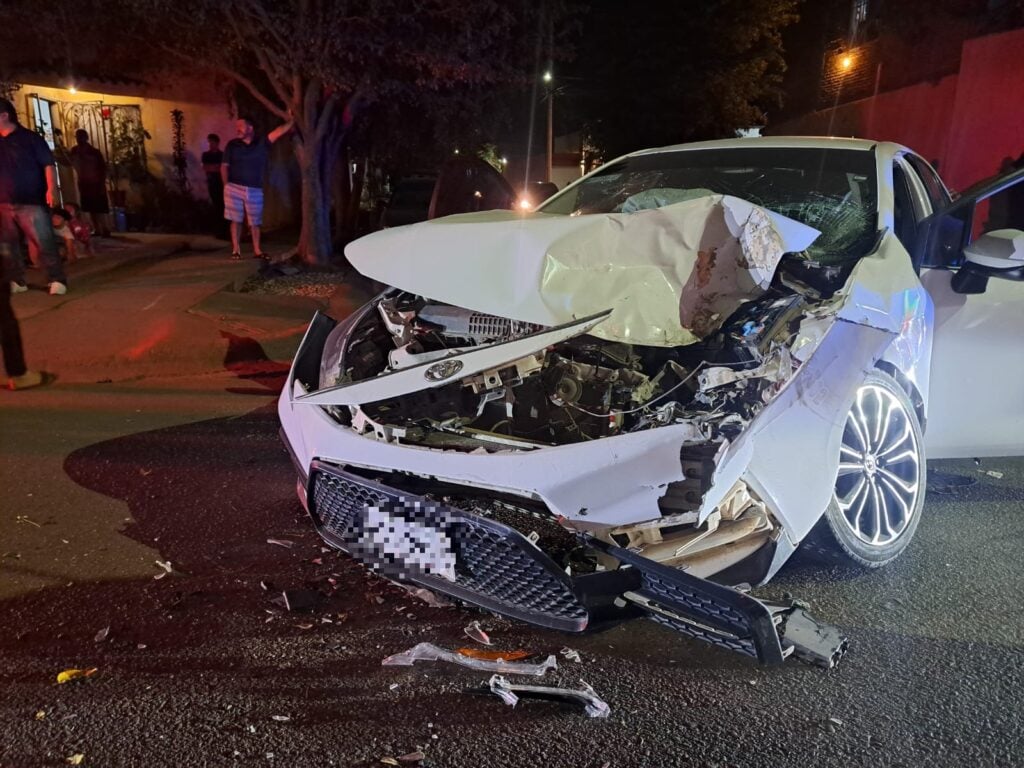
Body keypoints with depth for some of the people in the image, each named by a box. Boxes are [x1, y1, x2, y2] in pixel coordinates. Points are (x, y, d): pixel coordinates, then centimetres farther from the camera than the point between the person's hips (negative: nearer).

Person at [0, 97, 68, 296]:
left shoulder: (30, 137, -1)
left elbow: (48, 164, -6)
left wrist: (51, 189, -19)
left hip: (30, 202, -6)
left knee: (44, 243, -9)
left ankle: (57, 280, -3)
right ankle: (16, 282, 18)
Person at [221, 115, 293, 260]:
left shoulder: (262, 143, 2)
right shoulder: (232, 145, 4)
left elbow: (280, 130, -8)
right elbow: (225, 166, 5)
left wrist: (293, 119, -17)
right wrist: (226, 184, -4)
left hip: (254, 190, 0)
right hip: (234, 188, 0)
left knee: (254, 222, 8)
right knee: (236, 220, 1)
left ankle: (257, 250, 17)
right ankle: (236, 250, 6)